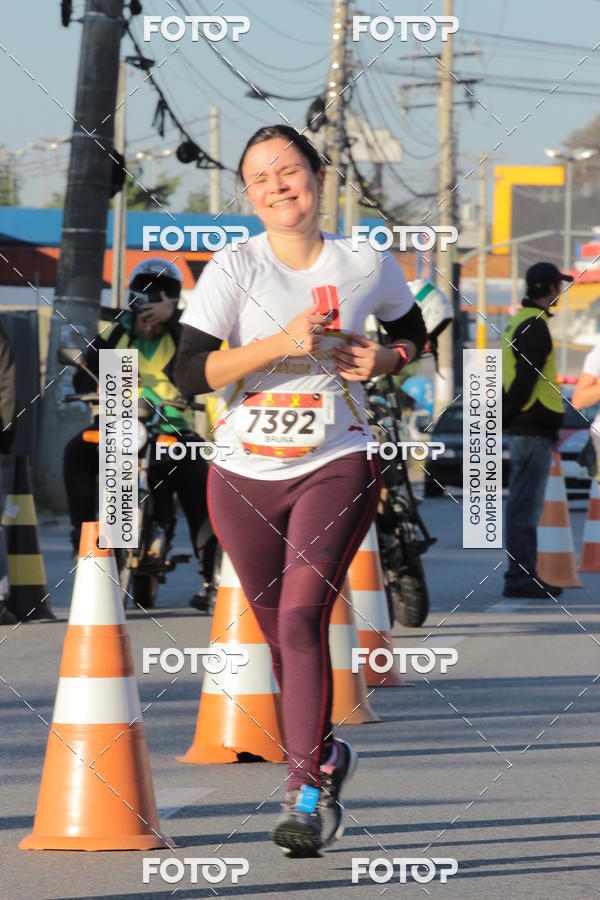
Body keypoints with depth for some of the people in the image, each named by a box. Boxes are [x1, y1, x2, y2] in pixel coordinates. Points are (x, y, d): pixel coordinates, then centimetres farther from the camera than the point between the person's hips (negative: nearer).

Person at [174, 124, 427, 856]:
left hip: (335, 466, -2)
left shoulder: (366, 263, 0)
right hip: (245, 474, 2)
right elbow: (188, 372, -14)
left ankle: (305, 794, -20)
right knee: (282, 634, 12)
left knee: (302, 615, -20)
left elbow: (411, 330, 19)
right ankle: (324, 755, 36)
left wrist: (384, 359, -4)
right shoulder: (234, 268, -6)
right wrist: (281, 344, -24)